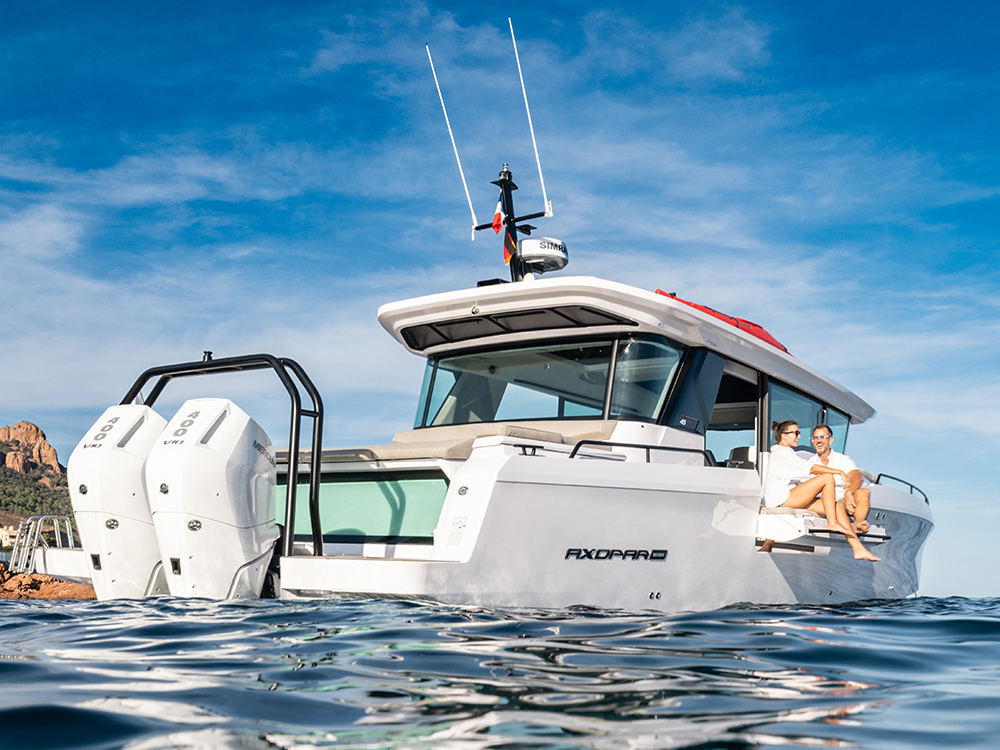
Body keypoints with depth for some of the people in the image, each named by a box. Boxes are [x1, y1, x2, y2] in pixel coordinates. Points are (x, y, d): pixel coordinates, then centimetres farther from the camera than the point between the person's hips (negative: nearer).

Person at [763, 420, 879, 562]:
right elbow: (811, 468, -14)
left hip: (793, 499, 9)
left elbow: (806, 475, 24)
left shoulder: (787, 453, 27)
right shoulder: (780, 453, -6)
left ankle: (858, 549, -12)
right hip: (781, 498, -9)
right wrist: (839, 472, -9)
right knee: (828, 478, -16)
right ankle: (833, 523, -14)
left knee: (838, 506, -6)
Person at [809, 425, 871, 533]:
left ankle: (856, 524, -46)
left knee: (864, 492, -28)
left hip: (843, 500, -1)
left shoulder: (843, 460, 11)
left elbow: (857, 478, -8)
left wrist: (848, 493, -30)